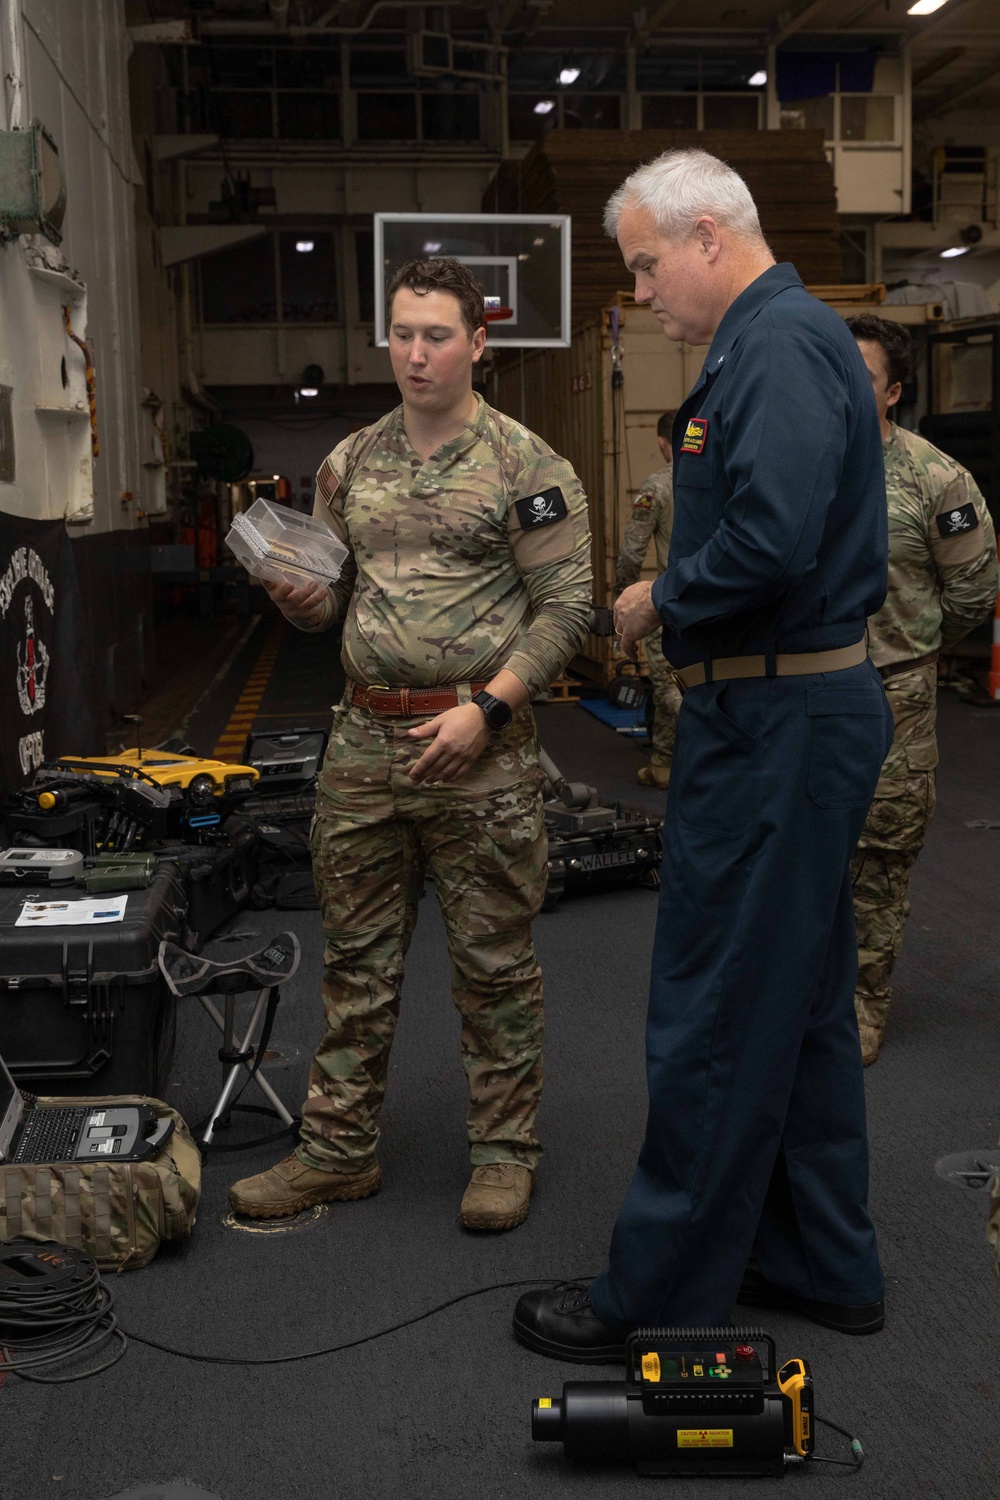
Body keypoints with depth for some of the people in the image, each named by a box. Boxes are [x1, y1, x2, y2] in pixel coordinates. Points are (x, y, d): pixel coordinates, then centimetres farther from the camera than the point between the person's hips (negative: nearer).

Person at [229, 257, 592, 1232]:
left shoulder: (523, 465, -4)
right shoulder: (350, 464, 11)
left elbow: (565, 605, -7)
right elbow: (328, 605, 16)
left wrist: (486, 707, -16)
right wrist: (290, 592, -7)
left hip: (478, 748, -5)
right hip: (362, 740, 5)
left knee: (493, 964, 5)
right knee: (355, 958, 11)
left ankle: (503, 1153, 20)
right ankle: (338, 1150, 23)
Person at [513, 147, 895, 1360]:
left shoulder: (779, 343, -15)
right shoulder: (779, 337, 18)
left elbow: (770, 543, -28)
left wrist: (661, 604, -12)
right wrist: (679, 604, 7)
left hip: (776, 724, -11)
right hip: (802, 710, 11)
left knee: (713, 1020, -2)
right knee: (800, 1006, 17)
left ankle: (662, 1291, 10)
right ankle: (820, 1264, 29)